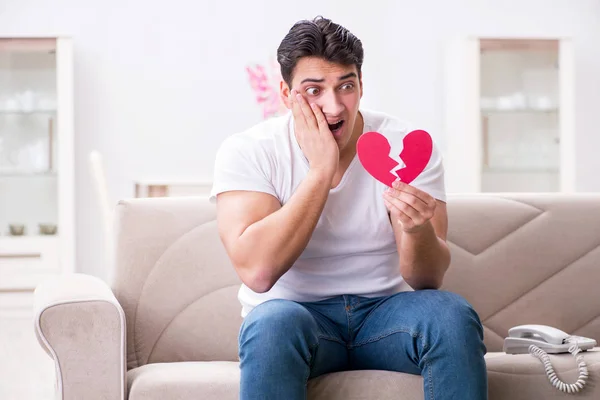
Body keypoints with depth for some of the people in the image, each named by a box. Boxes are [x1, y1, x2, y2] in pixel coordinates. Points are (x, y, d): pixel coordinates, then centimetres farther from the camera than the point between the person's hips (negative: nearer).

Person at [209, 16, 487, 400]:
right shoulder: (247, 151, -9)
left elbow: (427, 279, -10)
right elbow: (257, 272, -23)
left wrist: (418, 230, -33)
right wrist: (321, 170, -21)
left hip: (383, 310, 2)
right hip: (296, 314, -2)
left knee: (454, 316, -28)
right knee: (272, 322, -36)